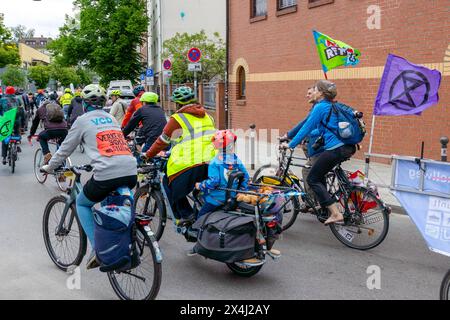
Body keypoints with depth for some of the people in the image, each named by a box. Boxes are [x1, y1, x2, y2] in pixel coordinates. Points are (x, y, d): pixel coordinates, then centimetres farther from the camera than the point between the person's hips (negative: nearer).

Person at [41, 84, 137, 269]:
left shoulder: (83, 120, 9)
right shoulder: (112, 119, 24)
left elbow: (65, 149, 16)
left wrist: (49, 167, 32)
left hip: (106, 175, -5)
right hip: (131, 174, 5)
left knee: (82, 204, 22)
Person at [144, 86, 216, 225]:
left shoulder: (177, 118, 1)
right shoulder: (206, 116, 18)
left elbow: (162, 141, 6)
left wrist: (147, 155, 18)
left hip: (189, 163, -6)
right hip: (211, 163, 6)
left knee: (171, 186, 14)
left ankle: (186, 214, 5)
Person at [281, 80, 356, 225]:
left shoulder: (320, 107, -8)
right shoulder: (333, 106, 18)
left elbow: (307, 127, -8)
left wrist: (290, 144, 0)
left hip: (335, 149, -9)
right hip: (347, 148, 9)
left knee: (312, 179, 1)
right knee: (319, 174, 25)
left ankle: (336, 213, -7)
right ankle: (323, 206, 28)